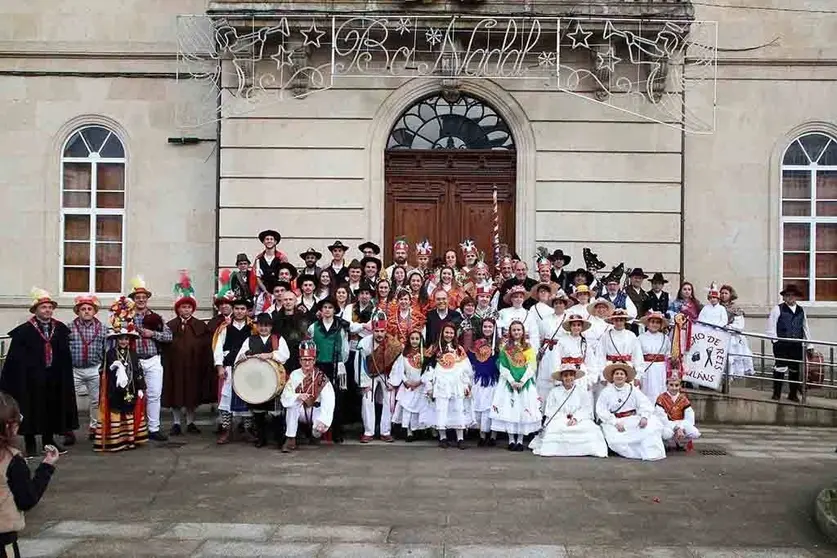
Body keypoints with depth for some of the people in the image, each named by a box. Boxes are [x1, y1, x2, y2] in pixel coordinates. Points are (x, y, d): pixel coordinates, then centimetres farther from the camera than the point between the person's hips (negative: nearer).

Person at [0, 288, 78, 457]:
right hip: (32, 377, -4)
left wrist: (66, 376, 4)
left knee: (53, 408, 11)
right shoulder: (24, 330, -8)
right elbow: (15, 357, -10)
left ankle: (49, 440, 26)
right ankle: (30, 444, 18)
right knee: (32, 409, 5)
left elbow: (66, 355, 7)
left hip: (54, 378, 4)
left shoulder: (61, 328, 5)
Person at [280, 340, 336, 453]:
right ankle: (290, 440, -23)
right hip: (301, 413, 2)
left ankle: (316, 431, 8)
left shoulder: (321, 377, -13)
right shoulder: (294, 375, -7)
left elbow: (328, 402, -22)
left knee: (320, 427, -32)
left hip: (316, 411, -1)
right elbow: (285, 398, -16)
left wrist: (323, 420, -35)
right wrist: (298, 397, -36)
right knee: (293, 404, -30)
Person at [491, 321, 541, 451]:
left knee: (524, 410, -2)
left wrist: (522, 381, -13)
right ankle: (511, 440, 2)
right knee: (508, 410, -4)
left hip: (525, 383, 1)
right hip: (508, 382, 0)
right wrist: (512, 381, -13)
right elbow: (503, 367, -2)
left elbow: (531, 367, -2)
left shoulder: (528, 347, 6)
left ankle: (520, 440, 3)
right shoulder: (505, 347, 5)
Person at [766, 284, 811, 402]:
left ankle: (793, 394, 21)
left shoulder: (801, 311, 13)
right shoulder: (778, 309, -2)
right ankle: (776, 393, 4)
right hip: (781, 344, -4)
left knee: (795, 370, 9)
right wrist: (775, 340, -11)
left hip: (797, 345, 5)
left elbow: (805, 328, 16)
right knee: (780, 368, -5)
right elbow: (771, 326, -5)